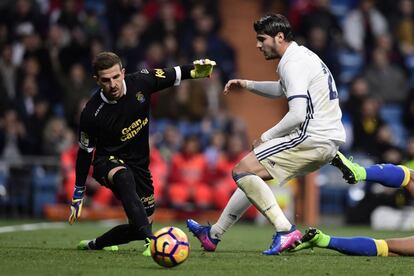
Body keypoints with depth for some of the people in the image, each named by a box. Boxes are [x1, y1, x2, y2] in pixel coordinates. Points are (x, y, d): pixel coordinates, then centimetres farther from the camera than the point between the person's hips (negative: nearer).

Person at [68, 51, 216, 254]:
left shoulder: (140, 82, -15)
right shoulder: (91, 114, -21)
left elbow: (173, 75, 0)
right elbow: (85, 152, -7)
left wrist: (195, 70, -21)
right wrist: (78, 195, -2)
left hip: (139, 164, 5)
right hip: (108, 162, -5)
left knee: (140, 227, 4)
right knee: (124, 177, -41)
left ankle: (95, 244, 29)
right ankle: (151, 241, -53)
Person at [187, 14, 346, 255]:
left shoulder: (293, 64, -14)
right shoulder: (303, 55, 19)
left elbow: (298, 115, -24)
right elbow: (282, 89, 40)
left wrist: (267, 137, -11)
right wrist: (247, 84, 29)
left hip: (312, 139, -10)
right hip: (329, 141, 10)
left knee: (242, 171, -10)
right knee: (253, 175, 20)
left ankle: (286, 231, -19)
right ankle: (214, 235, 27)